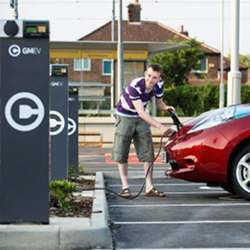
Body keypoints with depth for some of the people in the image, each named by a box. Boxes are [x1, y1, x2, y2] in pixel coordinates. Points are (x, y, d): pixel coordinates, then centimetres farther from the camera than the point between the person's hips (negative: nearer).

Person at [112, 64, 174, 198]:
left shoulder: (159, 85, -14)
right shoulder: (134, 86, -33)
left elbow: (159, 102, 4)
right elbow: (141, 112, -37)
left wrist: (166, 107, -21)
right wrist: (161, 127, -44)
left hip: (141, 118, 5)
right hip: (125, 116, -5)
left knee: (148, 152, -1)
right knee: (121, 154, -5)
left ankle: (149, 187, 3)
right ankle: (125, 187, 3)